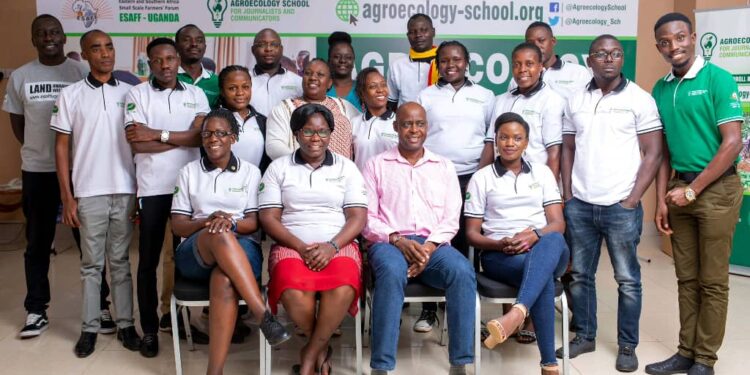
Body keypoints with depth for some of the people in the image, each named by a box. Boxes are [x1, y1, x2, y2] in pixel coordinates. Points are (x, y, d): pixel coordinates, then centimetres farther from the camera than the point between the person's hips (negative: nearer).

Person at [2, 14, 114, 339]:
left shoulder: (83, 72, -3)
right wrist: (38, 150, 7)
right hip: (37, 170, 2)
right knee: (38, 242, 10)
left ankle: (100, 306, 17)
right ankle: (36, 310, 21)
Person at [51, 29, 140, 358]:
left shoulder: (129, 93, 5)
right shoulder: (70, 95, 1)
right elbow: (62, 147, 2)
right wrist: (67, 197, -3)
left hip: (125, 191, 1)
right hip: (88, 193, -1)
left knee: (120, 261, 10)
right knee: (91, 264, 8)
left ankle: (125, 323, 17)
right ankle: (90, 327, 17)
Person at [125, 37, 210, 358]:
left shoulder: (196, 94, 7)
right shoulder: (137, 94, 2)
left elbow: (201, 136, -8)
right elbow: (136, 143, -10)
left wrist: (157, 134, -11)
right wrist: (183, 137, -7)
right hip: (152, 188, -1)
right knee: (148, 260, 5)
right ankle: (149, 328, 15)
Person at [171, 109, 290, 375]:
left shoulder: (250, 172, 12)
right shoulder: (188, 172, 13)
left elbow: (254, 222, 6)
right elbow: (177, 226, 8)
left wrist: (231, 223, -17)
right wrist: (208, 222, -13)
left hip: (241, 249, 0)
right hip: (196, 252, 1)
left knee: (224, 279, -38)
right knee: (220, 236, -38)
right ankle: (262, 314, -42)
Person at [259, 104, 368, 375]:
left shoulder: (346, 167, 12)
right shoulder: (279, 168, 11)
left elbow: (358, 217, 4)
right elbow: (268, 218, 4)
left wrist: (332, 246, -14)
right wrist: (301, 247, -12)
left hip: (339, 246, 0)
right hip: (291, 246, 0)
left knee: (343, 290, -34)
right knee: (294, 294, -33)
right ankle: (322, 348, -3)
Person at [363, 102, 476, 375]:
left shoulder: (444, 166, 19)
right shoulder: (377, 165, 13)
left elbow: (451, 219, 9)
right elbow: (367, 218, 3)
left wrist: (430, 245, -10)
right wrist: (397, 239, -13)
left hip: (433, 245, 2)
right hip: (389, 243, -2)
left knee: (463, 271, -31)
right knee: (391, 272, -37)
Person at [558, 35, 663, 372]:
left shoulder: (640, 99, -2)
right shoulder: (575, 101, 9)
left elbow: (653, 154, -3)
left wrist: (632, 200, -9)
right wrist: (567, 197, 4)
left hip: (621, 206, -3)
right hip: (579, 205, 4)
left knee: (627, 279, 4)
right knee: (580, 275, 10)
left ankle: (627, 346, 18)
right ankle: (584, 336, 25)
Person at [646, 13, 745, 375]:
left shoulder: (717, 79, -8)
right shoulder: (661, 88, 8)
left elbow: (732, 143, -13)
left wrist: (693, 189, -14)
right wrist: (661, 199, 5)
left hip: (716, 189, -5)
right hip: (680, 189, 5)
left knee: (712, 281, 4)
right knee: (686, 278, 12)